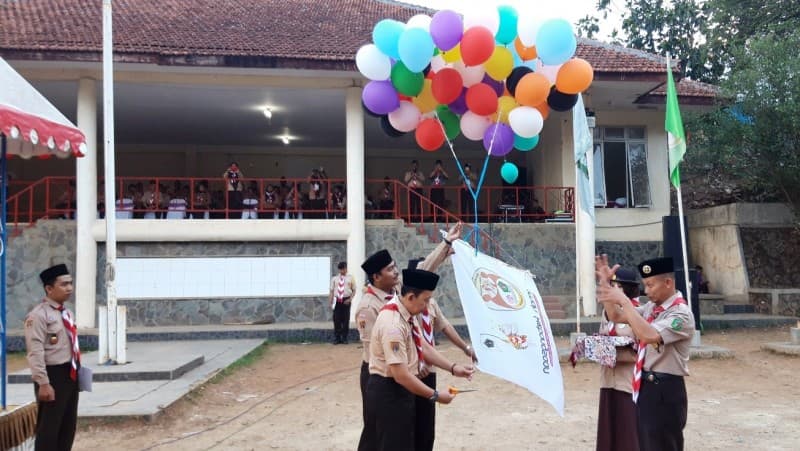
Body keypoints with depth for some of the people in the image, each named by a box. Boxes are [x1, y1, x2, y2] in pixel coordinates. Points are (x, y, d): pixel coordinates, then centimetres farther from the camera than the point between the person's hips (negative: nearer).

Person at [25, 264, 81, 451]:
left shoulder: (67, 314, 12)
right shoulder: (38, 315, -15)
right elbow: (35, 353, -20)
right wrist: (43, 383, -23)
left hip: (70, 374, 8)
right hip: (53, 375, -8)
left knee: (68, 426, 16)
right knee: (48, 427, 1)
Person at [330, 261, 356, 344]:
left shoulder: (350, 278, 5)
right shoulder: (334, 278, 8)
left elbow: (354, 290, 4)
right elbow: (332, 290, 7)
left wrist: (350, 299, -10)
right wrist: (331, 302, 0)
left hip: (346, 300, -1)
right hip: (337, 301, 1)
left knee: (346, 319, 3)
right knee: (336, 319, 2)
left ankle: (344, 338, 14)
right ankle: (337, 338, 12)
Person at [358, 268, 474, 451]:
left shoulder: (407, 315, 2)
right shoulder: (392, 325, -29)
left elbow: (424, 348, 10)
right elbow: (401, 375, -28)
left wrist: (453, 368, 1)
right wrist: (435, 395, -19)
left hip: (399, 389, 10)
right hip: (389, 392, -10)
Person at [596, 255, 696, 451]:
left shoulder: (681, 314, -17)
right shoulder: (651, 308, 9)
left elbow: (649, 335, -32)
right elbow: (616, 317, 11)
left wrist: (624, 301, -30)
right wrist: (605, 283, 0)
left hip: (665, 390, -8)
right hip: (645, 386, 8)